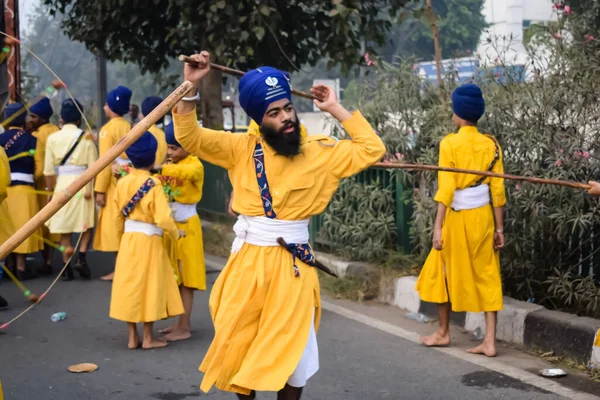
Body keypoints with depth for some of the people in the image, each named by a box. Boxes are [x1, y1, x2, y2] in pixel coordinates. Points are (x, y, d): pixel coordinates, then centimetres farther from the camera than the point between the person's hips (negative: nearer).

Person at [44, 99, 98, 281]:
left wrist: (51, 189, 10)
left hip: (62, 184, 2)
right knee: (86, 224, 13)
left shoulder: (53, 138, 1)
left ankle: (67, 267, 8)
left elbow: (48, 170, 0)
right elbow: (93, 165, -6)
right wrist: (92, 188, 1)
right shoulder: (86, 137, -4)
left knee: (64, 227, 7)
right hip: (82, 184, -1)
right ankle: (81, 258, -4)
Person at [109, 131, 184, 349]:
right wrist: (175, 234, -3)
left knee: (130, 286, 11)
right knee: (149, 287, 5)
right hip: (149, 241, -5)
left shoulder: (122, 183, 1)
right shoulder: (153, 184, -16)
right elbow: (163, 218, -21)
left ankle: (133, 337, 17)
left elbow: (118, 217, 7)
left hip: (129, 240, 5)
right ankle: (148, 338, 11)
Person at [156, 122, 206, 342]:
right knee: (175, 277, 11)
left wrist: (158, 168, -41)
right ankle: (183, 323, 20)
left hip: (186, 226, -7)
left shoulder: (195, 165, -10)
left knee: (185, 278, -3)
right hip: (170, 225, 7)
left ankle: (184, 328, 1)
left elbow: (184, 172, -33)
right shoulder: (169, 166, 13)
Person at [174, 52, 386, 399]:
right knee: (236, 346, 10)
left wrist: (336, 109, 1)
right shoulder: (241, 149, -1)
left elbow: (372, 150, 1)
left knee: (292, 352, 5)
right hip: (248, 262, 1)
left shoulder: (320, 152, 1)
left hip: (292, 265, 0)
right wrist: (191, 87, -18)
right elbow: (189, 137, -6)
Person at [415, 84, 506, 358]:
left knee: (446, 271, 14)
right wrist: (499, 227, 7)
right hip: (483, 217, 4)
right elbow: (497, 190, 1)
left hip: (457, 217, -4)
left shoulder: (449, 143, -10)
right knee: (486, 275, 8)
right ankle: (490, 341, 5)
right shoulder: (491, 145, 1)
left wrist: (438, 226, -12)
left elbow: (446, 188, -14)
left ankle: (443, 332, 26)